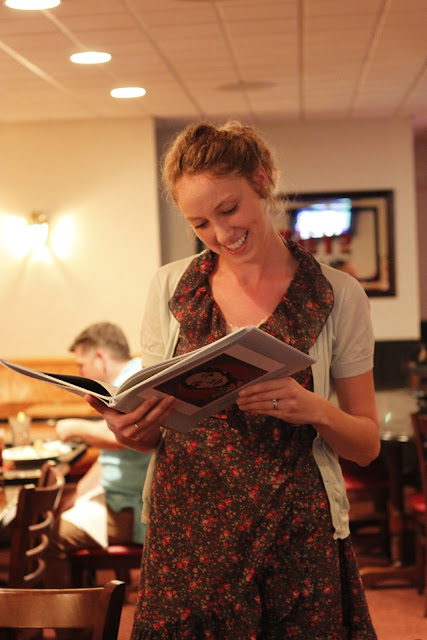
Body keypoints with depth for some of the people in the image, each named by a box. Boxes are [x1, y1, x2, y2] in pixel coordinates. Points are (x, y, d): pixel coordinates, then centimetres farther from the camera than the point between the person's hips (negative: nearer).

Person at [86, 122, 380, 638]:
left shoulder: (337, 296, -1)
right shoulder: (170, 287, 5)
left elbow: (367, 444, 4)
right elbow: (152, 428, 12)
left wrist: (315, 410, -17)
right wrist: (131, 431, -11)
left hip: (296, 537, -1)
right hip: (186, 532, 2)